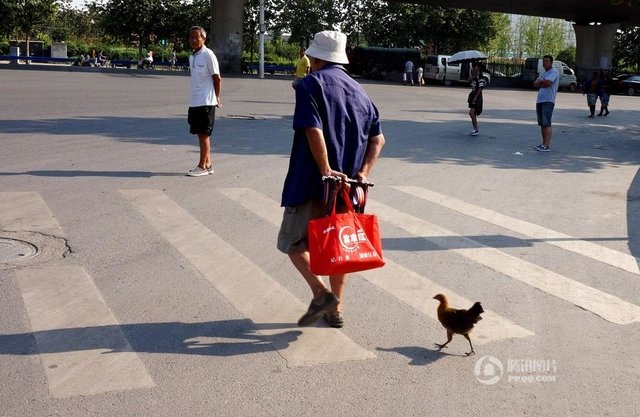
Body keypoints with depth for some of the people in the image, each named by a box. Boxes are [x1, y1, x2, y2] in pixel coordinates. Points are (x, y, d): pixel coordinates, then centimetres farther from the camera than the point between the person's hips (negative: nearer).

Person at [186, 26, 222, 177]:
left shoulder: (208, 55, -9)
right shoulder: (192, 57, 14)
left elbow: (217, 78, -8)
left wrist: (217, 98, -5)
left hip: (206, 102, -8)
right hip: (194, 101, 8)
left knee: (204, 133, -3)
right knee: (201, 133, 11)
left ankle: (202, 166, 2)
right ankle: (208, 164, 18)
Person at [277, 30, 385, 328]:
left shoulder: (310, 84, -7)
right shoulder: (358, 91, 13)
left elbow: (313, 131, -21)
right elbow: (378, 138, 7)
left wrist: (326, 170, -22)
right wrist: (363, 172, -2)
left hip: (312, 182, -6)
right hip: (347, 184, 6)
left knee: (292, 240, 8)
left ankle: (321, 293, -8)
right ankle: (336, 310, 20)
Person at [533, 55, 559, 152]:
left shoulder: (554, 72, -4)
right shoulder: (543, 73, 22)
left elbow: (547, 82, -21)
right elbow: (535, 84, 10)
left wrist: (540, 81, -1)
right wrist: (543, 83, -8)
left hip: (548, 101, -9)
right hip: (539, 100, 9)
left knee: (546, 123, -13)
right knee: (542, 124, 10)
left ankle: (546, 145, -17)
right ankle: (544, 143, 16)